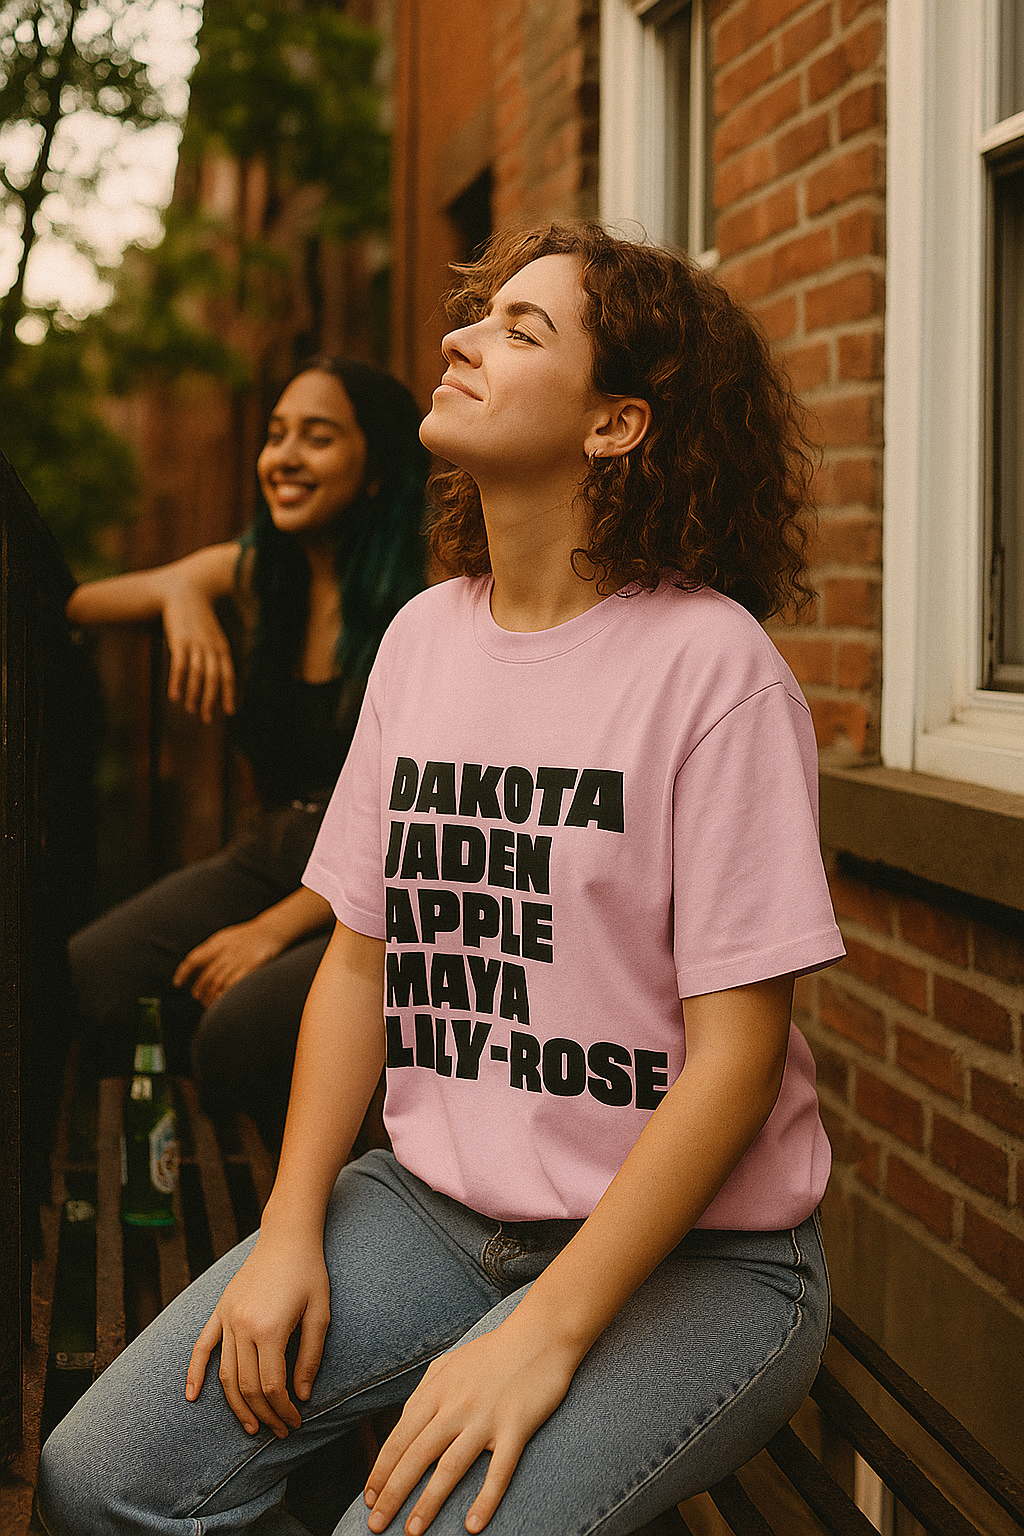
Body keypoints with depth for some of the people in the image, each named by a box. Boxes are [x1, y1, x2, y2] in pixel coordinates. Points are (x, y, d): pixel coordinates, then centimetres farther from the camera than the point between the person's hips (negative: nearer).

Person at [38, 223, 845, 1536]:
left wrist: (544, 1337, -20)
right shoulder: (424, 636, 5)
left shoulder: (709, 665, -15)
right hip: (433, 1203, 6)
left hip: (689, 1253, -5)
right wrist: (291, 1230, -1)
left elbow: (735, 1055, -16)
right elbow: (362, 953, 9)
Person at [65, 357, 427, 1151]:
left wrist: (279, 928, -18)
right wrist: (178, 590, -19)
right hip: (266, 859, 6)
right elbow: (69, 603, 2)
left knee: (243, 1021, -32)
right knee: (77, 983, -17)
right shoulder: (250, 574, 6)